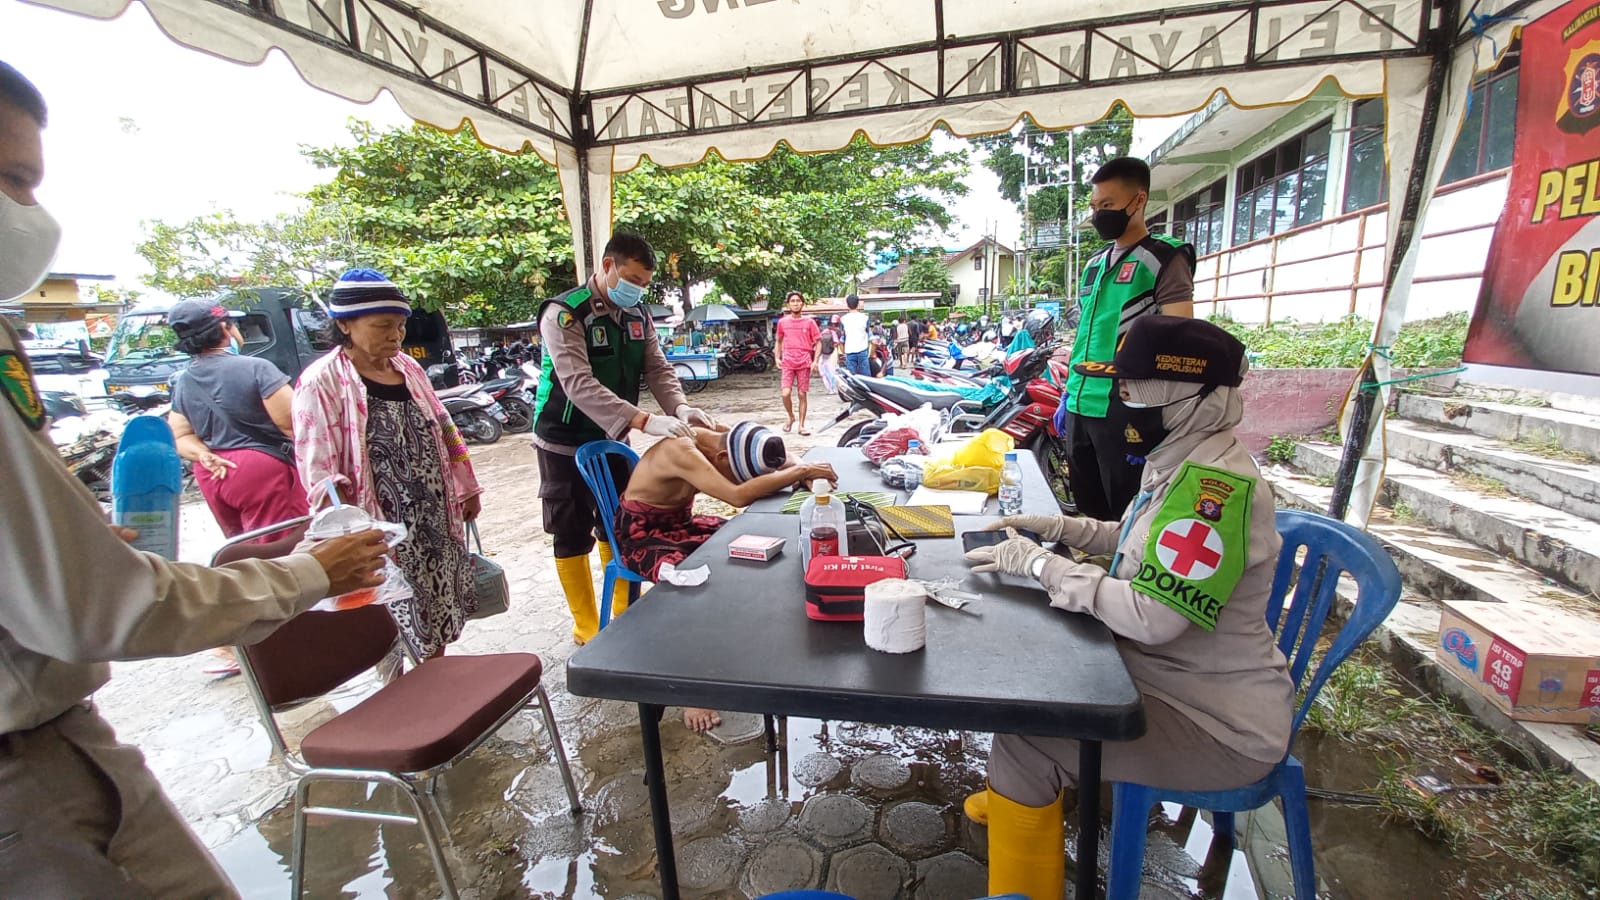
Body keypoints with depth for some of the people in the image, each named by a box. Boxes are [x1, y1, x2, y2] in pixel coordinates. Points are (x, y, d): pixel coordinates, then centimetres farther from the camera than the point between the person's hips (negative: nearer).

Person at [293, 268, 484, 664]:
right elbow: (320, 472, -14)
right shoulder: (321, 382, -11)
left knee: (440, 619, 16)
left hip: (436, 520, 6)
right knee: (393, 632, 5)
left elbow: (444, 431, 14)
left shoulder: (408, 367, 7)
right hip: (384, 531, -6)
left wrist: (466, 489, 16)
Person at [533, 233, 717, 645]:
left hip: (613, 438, 6)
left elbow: (657, 368, -3)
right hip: (565, 444, -6)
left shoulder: (638, 314, 2)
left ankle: (625, 613, 31)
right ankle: (588, 629, 19)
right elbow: (579, 385, -33)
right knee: (573, 536, 5)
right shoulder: (564, 314, -20)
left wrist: (680, 407, -25)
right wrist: (645, 421, -44)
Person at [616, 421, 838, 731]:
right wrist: (801, 471, -37)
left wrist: (804, 474, -23)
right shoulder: (681, 451, -34)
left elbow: (779, 458, -1)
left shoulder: (722, 437, -11)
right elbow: (739, 496, -44)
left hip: (679, 522, 8)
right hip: (641, 533, -7)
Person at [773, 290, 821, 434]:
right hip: (787, 363, 1)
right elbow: (779, 341, 19)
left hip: (804, 363, -1)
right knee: (786, 394, -11)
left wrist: (815, 361, -6)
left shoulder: (809, 322, 1)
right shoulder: (782, 322, 6)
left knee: (802, 394, 3)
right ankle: (791, 417, 16)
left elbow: (818, 342, 4)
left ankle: (802, 425, 15)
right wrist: (777, 358, 8)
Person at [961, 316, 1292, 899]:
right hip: (1176, 672, 10)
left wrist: (1039, 564, -24)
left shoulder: (1213, 484, -29)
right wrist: (1060, 528, 3)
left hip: (1220, 724, -9)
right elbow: (1149, 545, 16)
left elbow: (1152, 617, -33)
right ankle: (1021, 794, 39)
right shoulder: (1186, 462, 1)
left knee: (1022, 744, -16)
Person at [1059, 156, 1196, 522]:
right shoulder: (1095, 263, 16)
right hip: (1080, 408, 7)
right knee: (1087, 510, 16)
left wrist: (1153, 415, -18)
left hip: (1126, 409, -7)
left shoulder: (1165, 258, -5)